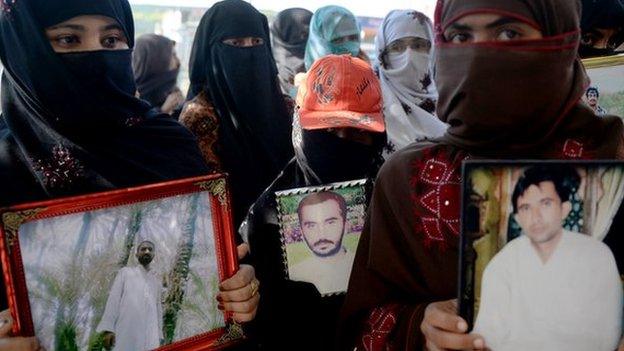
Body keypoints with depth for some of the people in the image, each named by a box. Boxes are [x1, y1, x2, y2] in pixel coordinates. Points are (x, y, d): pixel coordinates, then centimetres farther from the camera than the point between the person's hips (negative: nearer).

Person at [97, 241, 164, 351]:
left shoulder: (156, 282, 25)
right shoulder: (125, 272, 15)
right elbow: (113, 299, 5)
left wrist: (159, 336, 10)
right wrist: (108, 329, -7)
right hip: (126, 332, -2)